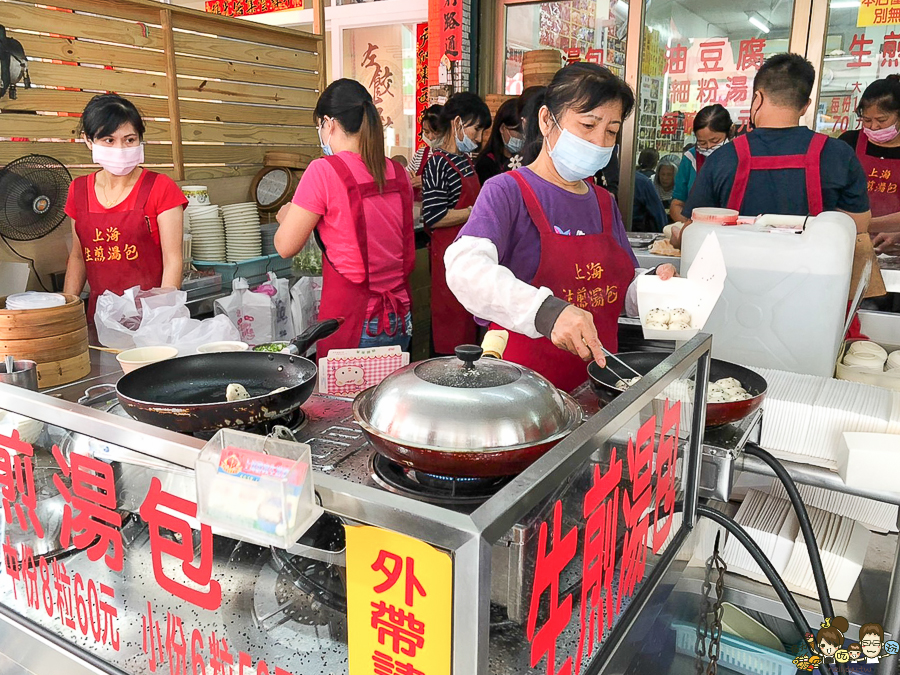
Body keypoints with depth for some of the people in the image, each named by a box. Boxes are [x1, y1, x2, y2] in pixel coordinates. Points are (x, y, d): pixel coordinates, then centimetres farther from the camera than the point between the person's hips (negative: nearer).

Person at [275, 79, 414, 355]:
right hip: (400, 320, 6)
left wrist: (286, 216, 15)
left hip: (350, 321, -6)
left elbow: (286, 246, -4)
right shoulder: (398, 173, 5)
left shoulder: (324, 170, -12)